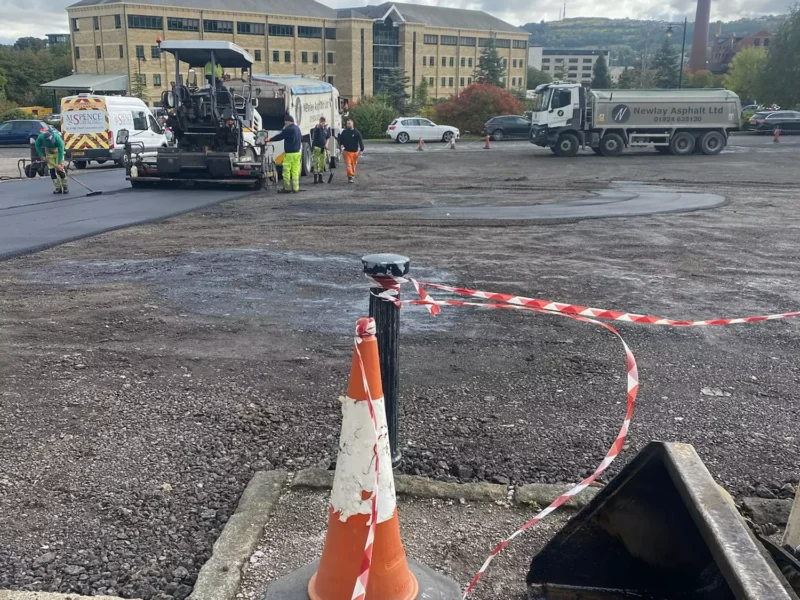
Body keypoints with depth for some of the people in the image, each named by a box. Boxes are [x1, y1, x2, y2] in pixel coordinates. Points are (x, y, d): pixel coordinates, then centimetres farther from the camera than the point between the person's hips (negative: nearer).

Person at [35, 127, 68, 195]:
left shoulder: (57, 138, -36)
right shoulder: (41, 137, -29)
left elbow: (61, 151, -30)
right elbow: (37, 146, -8)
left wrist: (59, 163, -32)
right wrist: (42, 156, -14)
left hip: (57, 151, -3)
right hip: (49, 152, 3)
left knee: (60, 169, -12)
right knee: (52, 170, -4)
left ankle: (65, 187, -1)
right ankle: (58, 188, 3)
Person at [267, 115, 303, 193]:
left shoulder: (288, 129, -14)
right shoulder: (297, 128, 13)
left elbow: (279, 137, -9)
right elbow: (301, 138, 25)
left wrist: (270, 139, 4)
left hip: (290, 153, -9)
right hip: (297, 152, 9)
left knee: (286, 171, -3)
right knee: (295, 171, 8)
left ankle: (287, 188, -2)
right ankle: (295, 188, 8)